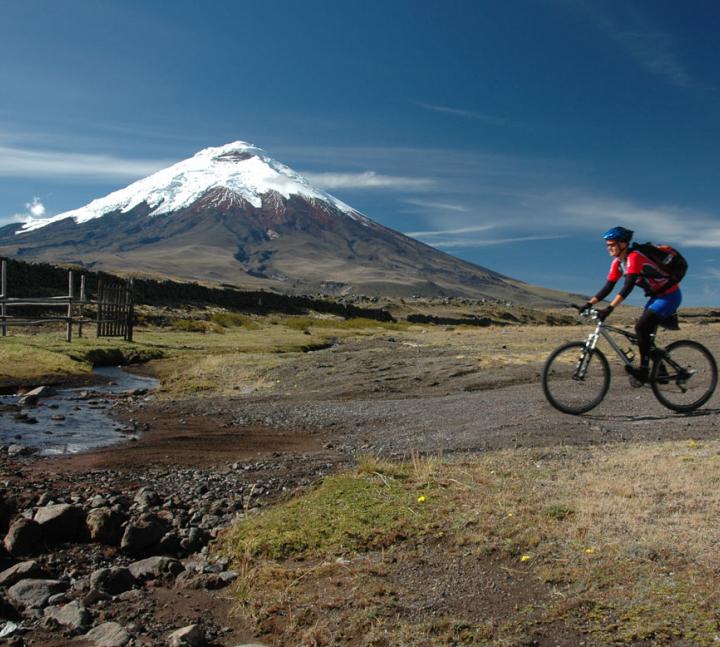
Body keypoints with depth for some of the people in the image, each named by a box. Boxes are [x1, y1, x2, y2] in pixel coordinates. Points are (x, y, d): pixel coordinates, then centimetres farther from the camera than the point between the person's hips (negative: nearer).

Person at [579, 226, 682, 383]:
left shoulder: (634, 257, -26)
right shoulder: (617, 262, 0)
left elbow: (628, 286, -36)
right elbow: (608, 287, 1)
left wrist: (609, 308, -43)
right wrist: (589, 303, -9)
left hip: (670, 295, -9)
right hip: (657, 296, 9)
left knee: (641, 327, -20)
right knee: (645, 333, 7)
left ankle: (643, 370, -13)